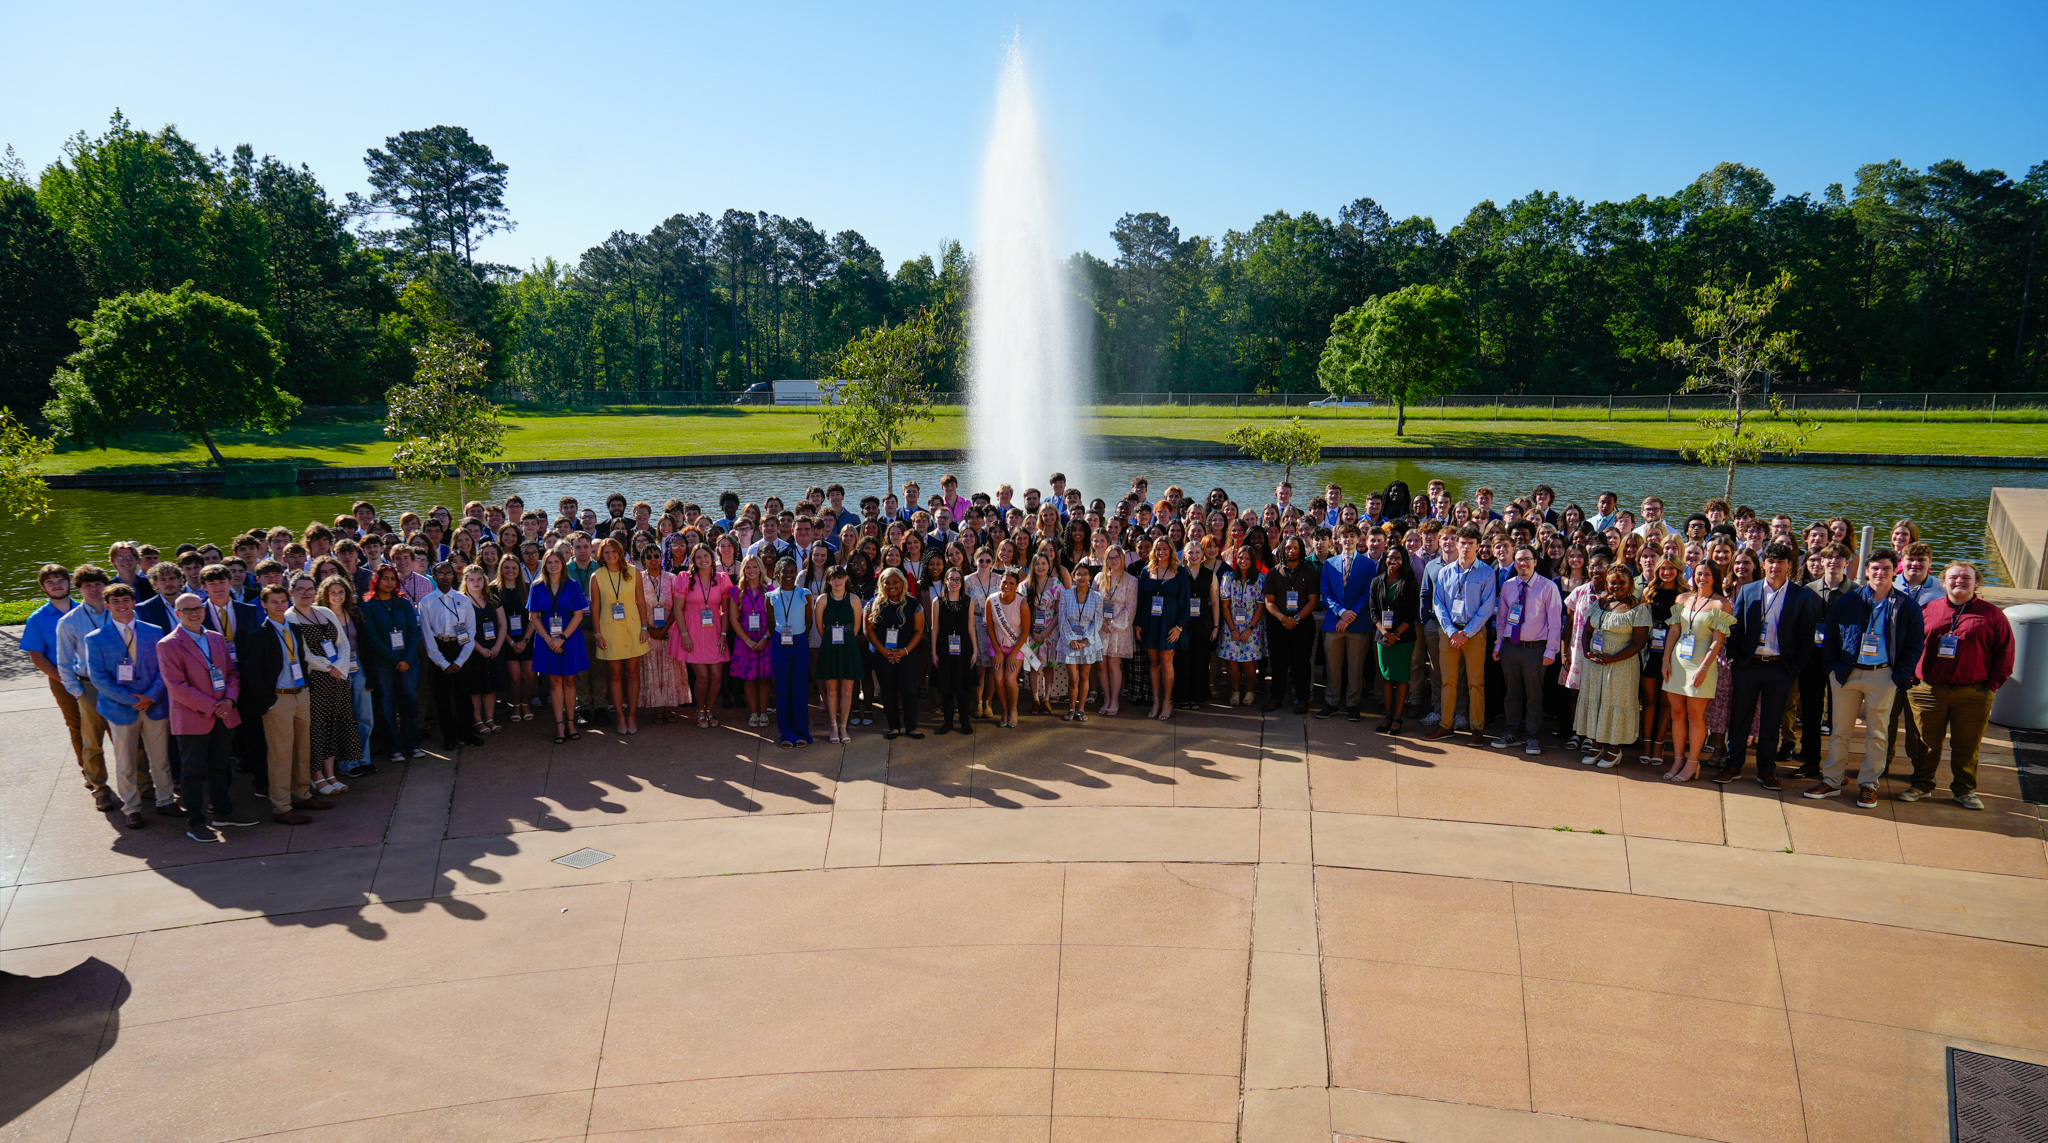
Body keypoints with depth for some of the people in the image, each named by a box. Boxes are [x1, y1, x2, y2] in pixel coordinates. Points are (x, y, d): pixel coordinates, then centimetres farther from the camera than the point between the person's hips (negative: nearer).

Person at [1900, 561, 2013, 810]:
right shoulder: (1928, 610, 7)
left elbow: (2004, 652, 4)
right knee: (1926, 743, 8)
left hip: (1973, 694, -1)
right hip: (1928, 690, 1)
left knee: (1966, 745, 6)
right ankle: (1921, 785, 21)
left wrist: (1992, 685, -2)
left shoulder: (1991, 614, 4)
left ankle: (1965, 790, 21)